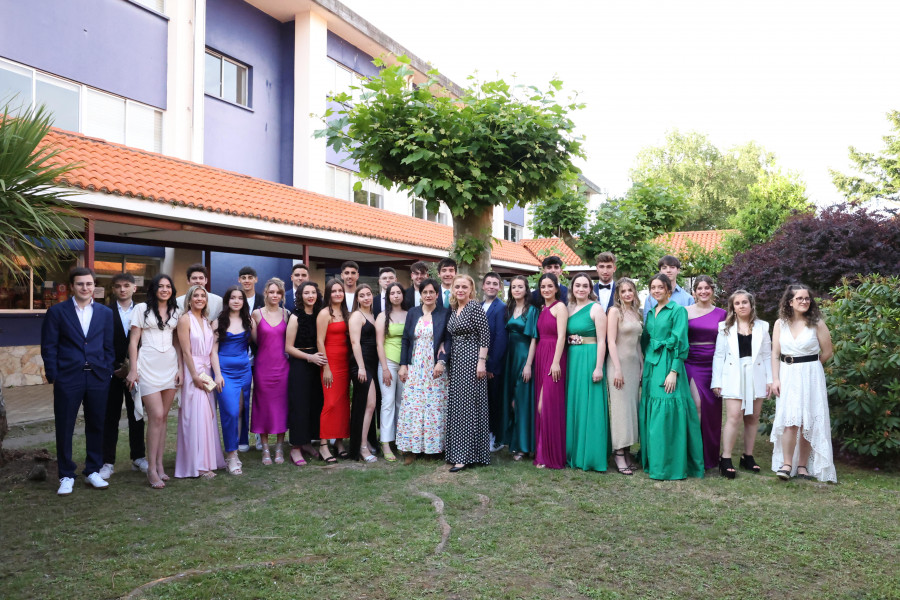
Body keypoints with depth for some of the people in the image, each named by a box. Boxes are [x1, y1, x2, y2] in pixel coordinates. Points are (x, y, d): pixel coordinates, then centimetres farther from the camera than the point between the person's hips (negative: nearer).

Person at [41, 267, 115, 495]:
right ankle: (66, 476, 18)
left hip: (98, 379, 2)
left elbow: (109, 347, 8)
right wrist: (53, 376, -6)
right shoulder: (57, 312, 1)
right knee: (64, 428, 5)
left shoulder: (105, 313, 8)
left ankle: (93, 471, 23)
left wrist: (107, 372, 1)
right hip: (67, 380, -2)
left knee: (96, 427, 9)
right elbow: (48, 347, 0)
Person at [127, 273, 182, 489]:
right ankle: (152, 469, -3)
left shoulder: (175, 312, 12)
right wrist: (133, 369, -6)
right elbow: (133, 341, -1)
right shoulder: (142, 308, 1)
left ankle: (159, 465, 13)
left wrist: (180, 368, 7)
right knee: (156, 416, -11)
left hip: (170, 366, 4)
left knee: (163, 417, 7)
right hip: (148, 366, -4)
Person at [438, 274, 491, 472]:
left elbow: (485, 337, -13)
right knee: (456, 406, 11)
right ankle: (457, 450, 22)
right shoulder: (453, 310, 12)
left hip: (471, 360, -8)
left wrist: (482, 362, -18)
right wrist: (442, 360, 6)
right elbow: (449, 338, 14)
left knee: (469, 405, -4)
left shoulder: (475, 308, -10)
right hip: (456, 361, 8)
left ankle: (466, 455, 1)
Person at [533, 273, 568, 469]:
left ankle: (551, 455, 2)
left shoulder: (559, 307, -6)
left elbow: (561, 336, -14)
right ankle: (542, 451, 18)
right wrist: (530, 363, 10)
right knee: (540, 403, 9)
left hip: (553, 357, -8)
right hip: (540, 357, 8)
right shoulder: (541, 309, 16)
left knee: (550, 403, -7)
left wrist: (556, 362, -20)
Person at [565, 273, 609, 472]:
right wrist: (565, 363, 5)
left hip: (590, 359, -6)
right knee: (573, 405, 11)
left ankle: (590, 455, 7)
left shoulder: (596, 308, -5)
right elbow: (565, 338, 13)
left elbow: (601, 341, -10)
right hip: (572, 360, 6)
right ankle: (574, 452, 22)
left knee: (589, 406, -2)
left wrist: (598, 367, -16)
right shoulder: (569, 309, 12)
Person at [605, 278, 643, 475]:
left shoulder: (636, 312, 13)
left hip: (634, 363, 6)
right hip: (619, 362, -6)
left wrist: (642, 365, 11)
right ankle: (619, 453, 0)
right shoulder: (614, 311, -6)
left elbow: (637, 342, 17)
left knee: (632, 406, 7)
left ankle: (626, 451, 14)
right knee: (620, 406, -6)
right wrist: (617, 369, -16)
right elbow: (611, 342, -11)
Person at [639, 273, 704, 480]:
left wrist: (674, 372, -17)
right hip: (651, 365, 7)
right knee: (650, 413, 8)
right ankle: (652, 461, 18)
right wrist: (644, 365, 12)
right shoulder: (651, 312, 16)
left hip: (668, 365, -7)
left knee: (666, 414, -7)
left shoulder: (678, 310, -5)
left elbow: (680, 343, -11)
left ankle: (669, 466, 1)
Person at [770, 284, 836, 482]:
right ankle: (787, 464, 1)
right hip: (787, 376, 1)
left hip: (811, 377, -1)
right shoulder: (780, 323, 3)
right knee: (790, 421, -6)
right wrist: (775, 379, -4)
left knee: (808, 422, 2)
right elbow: (775, 354, 3)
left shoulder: (817, 323, -3)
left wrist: (808, 367, 12)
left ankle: (803, 465, 11)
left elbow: (827, 352, 3)